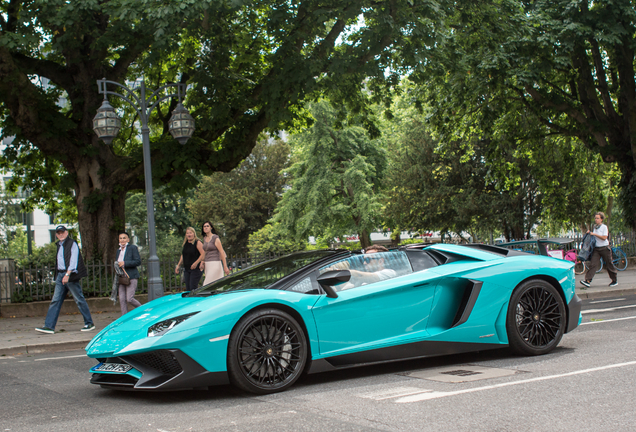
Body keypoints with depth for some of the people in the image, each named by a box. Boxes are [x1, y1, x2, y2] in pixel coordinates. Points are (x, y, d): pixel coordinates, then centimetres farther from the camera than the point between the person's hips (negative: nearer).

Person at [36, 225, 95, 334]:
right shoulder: (59, 245, 18)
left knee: (79, 299, -2)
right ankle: (49, 326, -2)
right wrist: (58, 275, 15)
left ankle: (89, 323, 8)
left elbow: (73, 260, -14)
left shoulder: (72, 244, -5)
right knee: (55, 300, 1)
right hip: (60, 275, 7)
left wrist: (67, 274, -21)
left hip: (70, 274, -7)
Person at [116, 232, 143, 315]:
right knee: (122, 299, 0)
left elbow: (138, 261, -11)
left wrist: (125, 263, -16)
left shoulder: (133, 248, -3)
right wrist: (117, 266, 4)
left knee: (129, 299, -11)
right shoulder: (119, 250, 17)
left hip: (131, 277, -7)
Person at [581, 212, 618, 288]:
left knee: (609, 264, 6)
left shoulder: (604, 227, -8)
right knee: (593, 264, -9)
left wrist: (594, 234, -18)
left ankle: (615, 280, 23)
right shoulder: (595, 227, 11)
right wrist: (589, 233, 5)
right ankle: (587, 281, -19)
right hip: (596, 248, 5)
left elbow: (604, 237, -17)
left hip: (605, 248, -5)